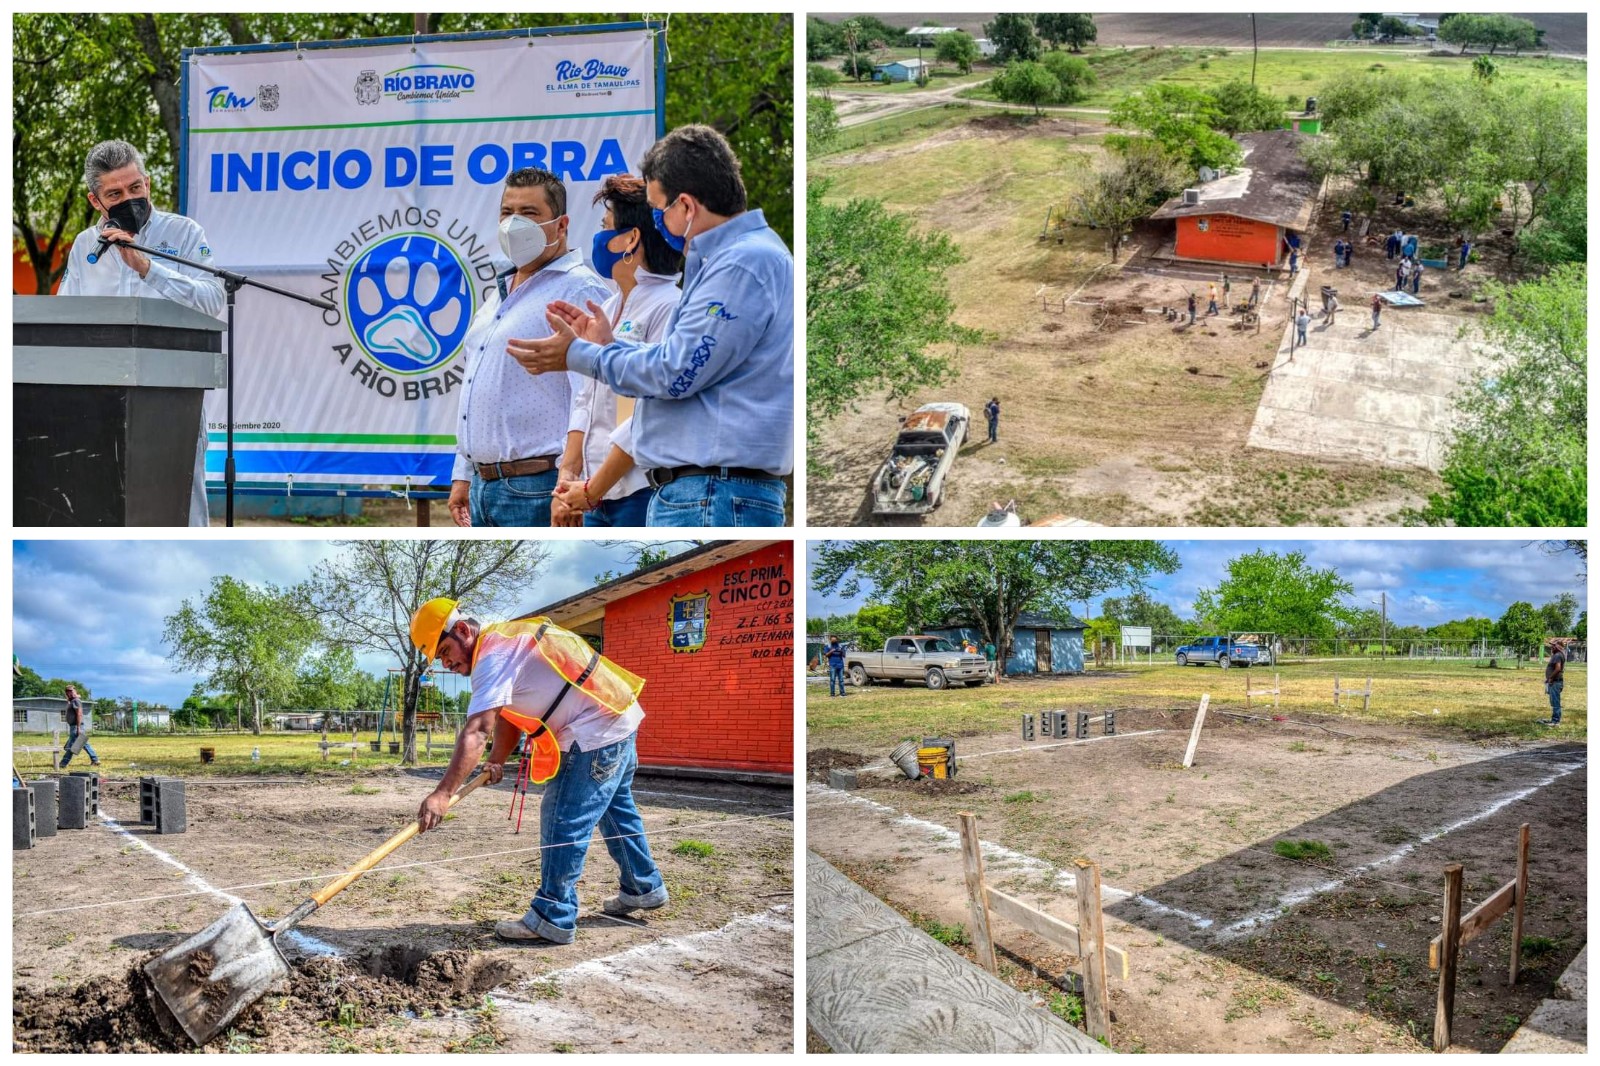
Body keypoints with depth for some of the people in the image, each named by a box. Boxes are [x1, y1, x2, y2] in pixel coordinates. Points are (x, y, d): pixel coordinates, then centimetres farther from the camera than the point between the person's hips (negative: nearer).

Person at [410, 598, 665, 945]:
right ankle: (644, 888, 39)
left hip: (597, 732, -11)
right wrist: (497, 761, 4)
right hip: (620, 719, 11)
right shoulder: (506, 639, 13)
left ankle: (553, 918, -3)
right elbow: (508, 715, 18)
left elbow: (477, 731, -30)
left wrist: (443, 794, -35)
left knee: (563, 822, -8)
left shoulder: (494, 655, -19)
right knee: (616, 810, 25)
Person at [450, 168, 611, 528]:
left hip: (538, 488, -9)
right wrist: (463, 475, 22)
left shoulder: (580, 291, -9)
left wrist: (571, 473, -28)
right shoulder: (500, 295, 21)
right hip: (484, 484, 10)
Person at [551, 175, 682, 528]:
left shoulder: (668, 307, -10)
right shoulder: (607, 310, 17)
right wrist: (566, 480, 6)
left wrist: (591, 489, -11)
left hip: (644, 496, -8)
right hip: (597, 498, 8)